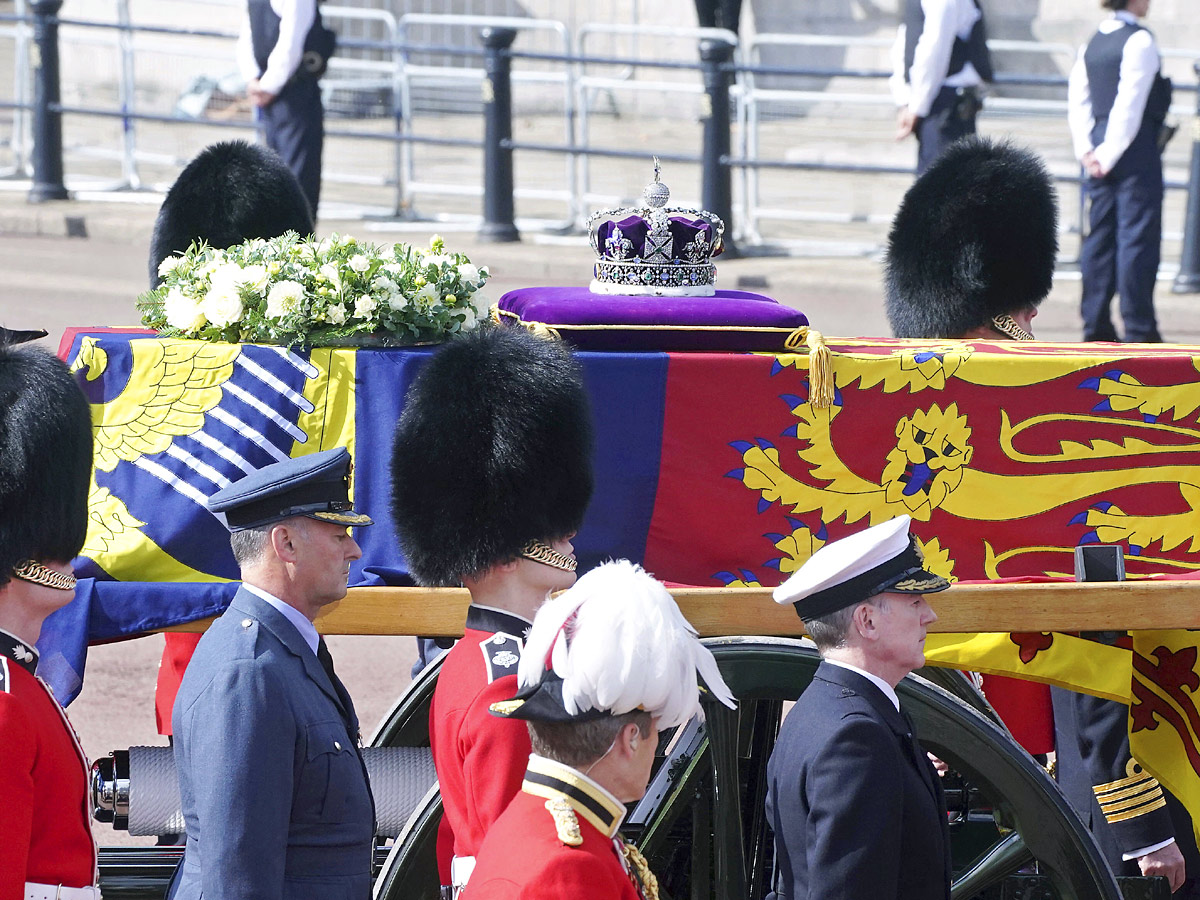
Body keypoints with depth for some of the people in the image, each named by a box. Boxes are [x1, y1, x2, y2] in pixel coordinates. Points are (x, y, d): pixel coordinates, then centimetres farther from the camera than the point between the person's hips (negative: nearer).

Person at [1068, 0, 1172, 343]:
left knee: (1100, 234, 10)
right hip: (1137, 150, -7)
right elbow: (1130, 105, -17)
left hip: (1102, 150, 7)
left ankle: (1096, 325, 11)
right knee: (1138, 234, -4)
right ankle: (1139, 328, -4)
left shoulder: (1092, 44, 11)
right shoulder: (1139, 41, -12)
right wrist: (1109, 154, -12)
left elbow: (1078, 101, 7)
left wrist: (1087, 150, 3)